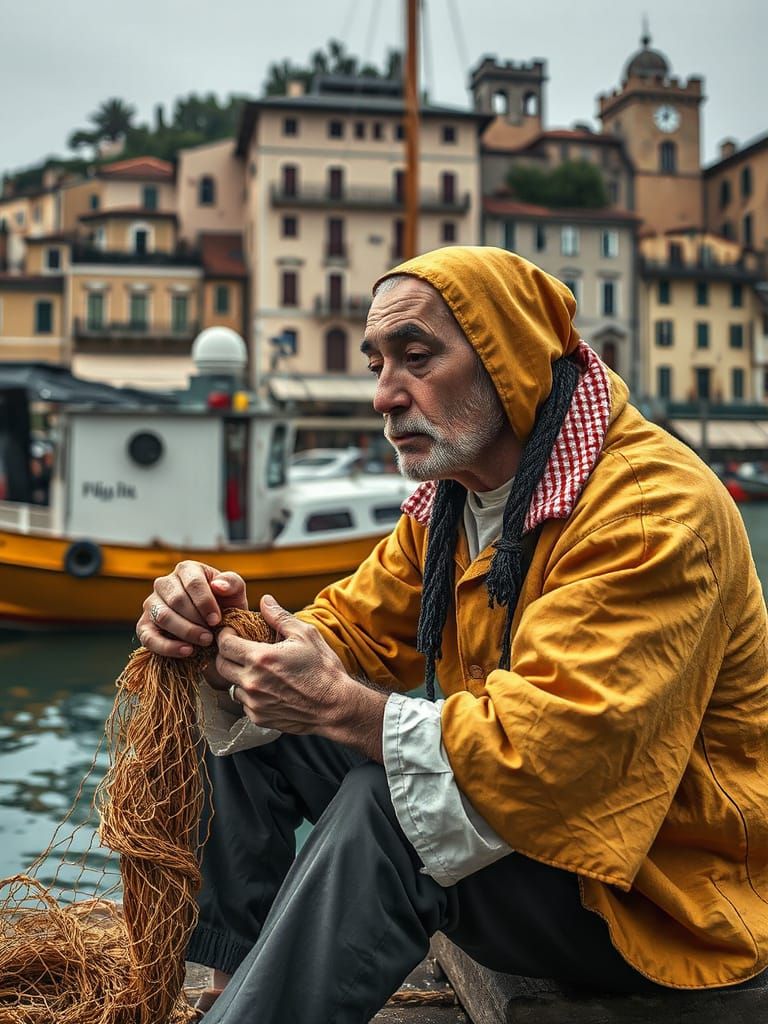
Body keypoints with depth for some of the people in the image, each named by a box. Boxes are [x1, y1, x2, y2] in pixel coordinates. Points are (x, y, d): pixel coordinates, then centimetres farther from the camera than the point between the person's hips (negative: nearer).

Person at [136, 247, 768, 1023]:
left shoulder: (655, 506, -25)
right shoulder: (448, 501, 3)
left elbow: (550, 751, -33)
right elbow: (352, 633, 1)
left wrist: (340, 707, -30)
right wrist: (226, 633, -18)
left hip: (659, 895, -7)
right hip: (535, 817, 8)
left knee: (386, 804, -33)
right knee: (252, 732, 2)